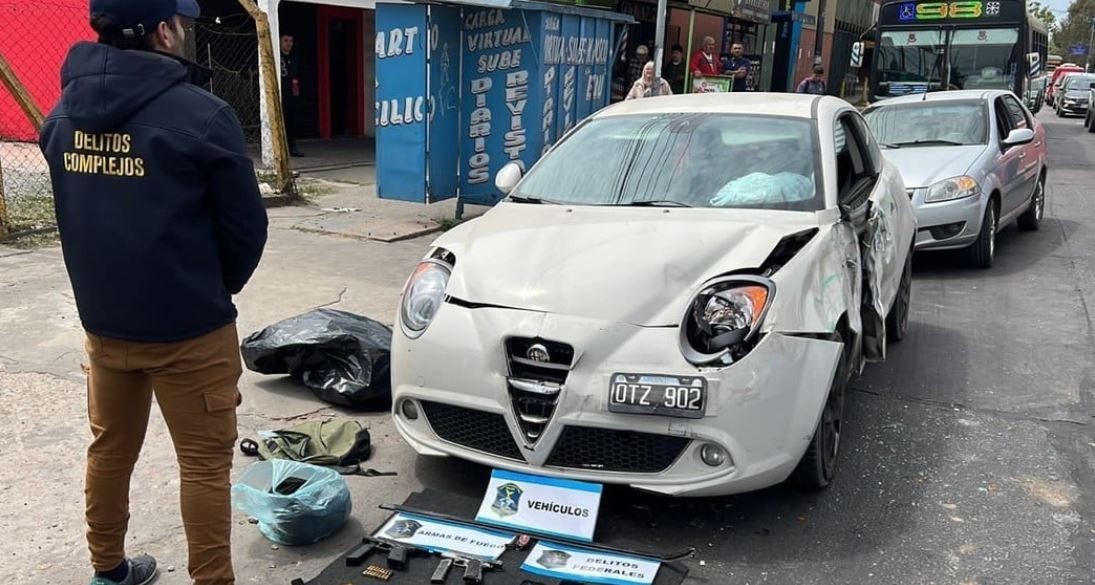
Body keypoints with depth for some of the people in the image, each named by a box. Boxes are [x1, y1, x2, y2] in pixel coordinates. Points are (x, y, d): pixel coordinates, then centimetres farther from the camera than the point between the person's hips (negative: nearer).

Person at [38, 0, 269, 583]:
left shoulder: (62, 114, 2)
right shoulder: (200, 114, -18)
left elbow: (79, 216, 12)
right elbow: (245, 229, -11)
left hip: (101, 321, 7)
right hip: (189, 328, -6)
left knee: (108, 449, 22)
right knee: (204, 463, 5)